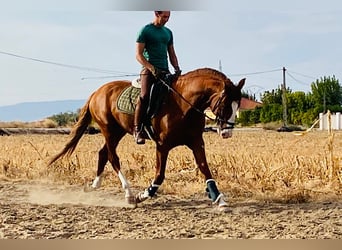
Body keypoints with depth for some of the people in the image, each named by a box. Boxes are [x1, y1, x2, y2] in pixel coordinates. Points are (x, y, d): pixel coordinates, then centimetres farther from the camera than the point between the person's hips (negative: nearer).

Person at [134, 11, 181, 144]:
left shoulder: (168, 32, 19)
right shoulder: (145, 31, -1)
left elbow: (172, 54, 23)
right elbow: (138, 55, -6)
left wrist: (177, 68, 5)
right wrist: (152, 69, -17)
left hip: (165, 71, 7)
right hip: (149, 69, -7)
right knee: (145, 95, -25)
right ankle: (137, 129, -20)